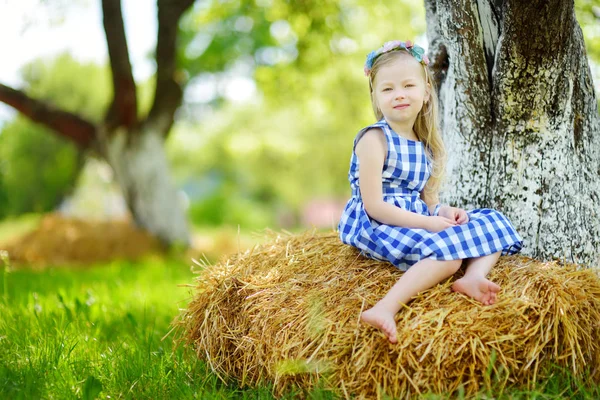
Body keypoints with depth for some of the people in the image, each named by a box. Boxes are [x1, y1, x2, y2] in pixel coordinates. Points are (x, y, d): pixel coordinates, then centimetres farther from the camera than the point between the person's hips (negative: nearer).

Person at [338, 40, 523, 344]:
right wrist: (428, 222, -19)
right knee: (446, 251, -33)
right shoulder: (374, 140, -12)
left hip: (418, 219, 8)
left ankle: (473, 276, -24)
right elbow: (375, 207, -17)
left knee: (491, 222, 3)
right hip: (378, 227, -8)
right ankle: (386, 309, -48)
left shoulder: (424, 145, 12)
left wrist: (444, 212, -6)